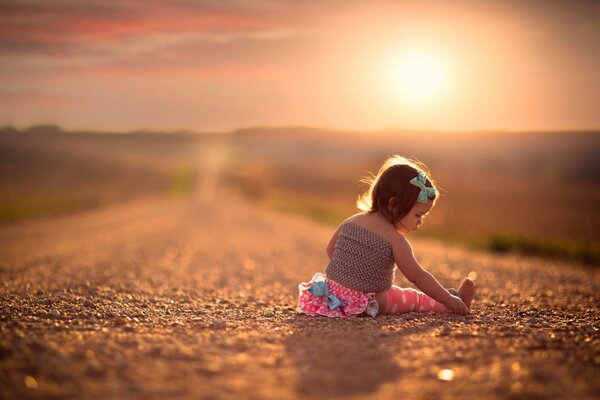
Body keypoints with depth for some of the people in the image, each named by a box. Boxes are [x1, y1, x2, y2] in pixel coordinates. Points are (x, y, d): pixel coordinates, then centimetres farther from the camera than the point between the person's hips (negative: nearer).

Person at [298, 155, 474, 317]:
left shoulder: (351, 221, 2)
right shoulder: (394, 239, -17)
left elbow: (331, 250, 14)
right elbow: (418, 276, -14)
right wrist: (449, 300, -7)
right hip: (362, 302, -8)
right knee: (414, 298, 10)